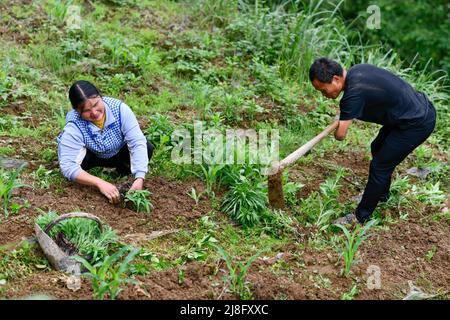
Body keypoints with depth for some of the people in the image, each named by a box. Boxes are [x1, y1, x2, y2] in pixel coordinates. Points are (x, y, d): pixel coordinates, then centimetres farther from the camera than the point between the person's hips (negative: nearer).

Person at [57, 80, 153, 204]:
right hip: (91, 156, -1)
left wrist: (139, 179, -44)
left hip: (118, 153, 1)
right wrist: (100, 183, -50)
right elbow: (68, 166, -40)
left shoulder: (119, 108, -31)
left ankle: (123, 170, 3)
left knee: (147, 148, -25)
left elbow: (138, 143, -32)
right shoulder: (74, 126, -34)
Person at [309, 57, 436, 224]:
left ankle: (361, 216, 14)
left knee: (379, 166, -2)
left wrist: (338, 125, 2)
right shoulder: (355, 70, -2)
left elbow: (340, 135, -22)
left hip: (417, 123, -10)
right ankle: (381, 194, 46)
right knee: (377, 148, 24)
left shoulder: (353, 94, -29)